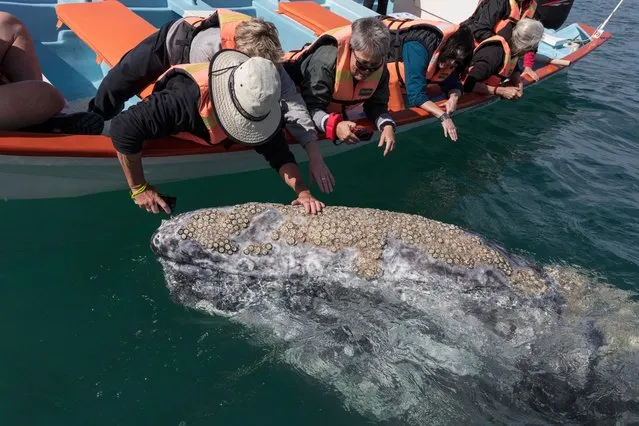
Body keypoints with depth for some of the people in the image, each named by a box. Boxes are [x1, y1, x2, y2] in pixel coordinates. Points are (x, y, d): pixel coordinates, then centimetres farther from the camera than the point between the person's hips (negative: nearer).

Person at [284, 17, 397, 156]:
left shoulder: (380, 69, -27)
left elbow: (377, 104, -17)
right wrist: (334, 125, -64)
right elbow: (312, 107, -45)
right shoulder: (325, 62, -44)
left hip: (337, 109, 3)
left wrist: (387, 125, -39)